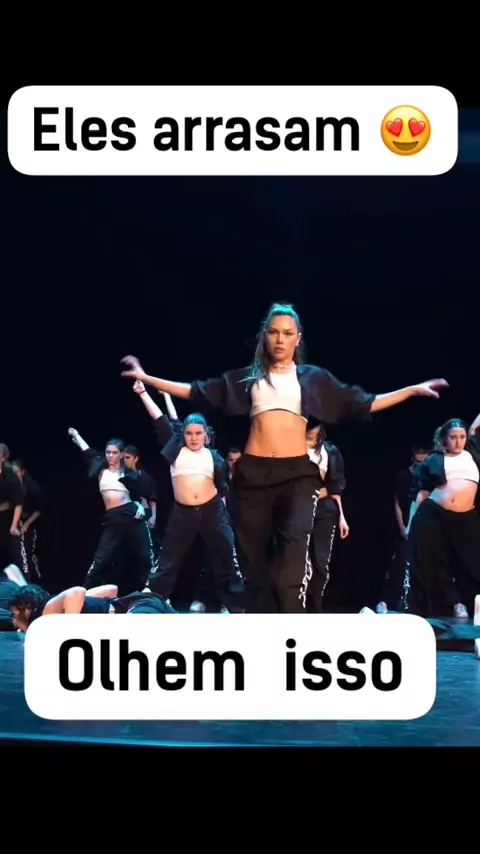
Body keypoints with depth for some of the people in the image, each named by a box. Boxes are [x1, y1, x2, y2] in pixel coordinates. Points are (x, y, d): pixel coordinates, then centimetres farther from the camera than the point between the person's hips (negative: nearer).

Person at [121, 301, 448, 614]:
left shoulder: (314, 378, 13)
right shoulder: (247, 377, 15)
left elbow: (364, 404, 12)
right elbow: (197, 392, 14)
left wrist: (414, 389, 7)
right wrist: (146, 378, 10)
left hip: (298, 472, -2)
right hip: (253, 472, 2)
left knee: (294, 552, -23)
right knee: (254, 560, 4)